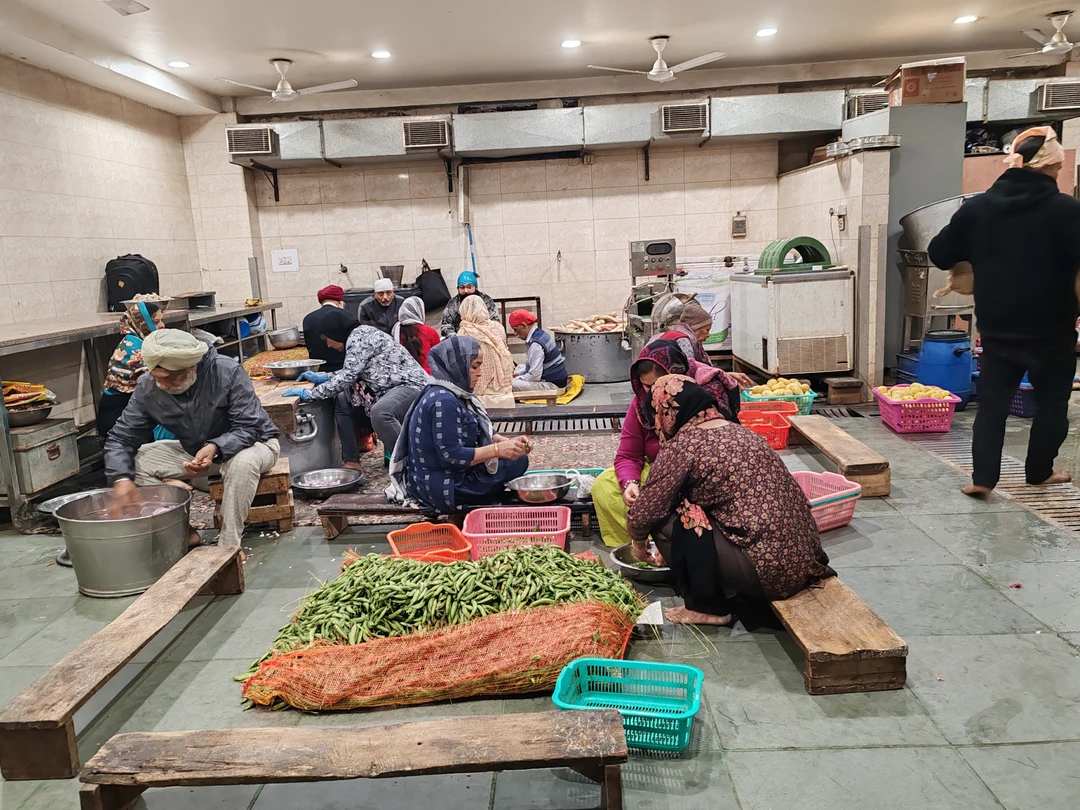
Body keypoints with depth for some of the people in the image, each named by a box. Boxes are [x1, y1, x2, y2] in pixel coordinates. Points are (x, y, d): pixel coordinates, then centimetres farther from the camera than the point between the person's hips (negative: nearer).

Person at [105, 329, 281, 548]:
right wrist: (121, 478, -30)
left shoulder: (227, 372, -28)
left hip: (252, 443, -5)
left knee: (243, 462, -39)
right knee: (137, 460, -12)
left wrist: (216, 448, -47)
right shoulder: (148, 387, -15)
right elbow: (120, 438, -12)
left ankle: (228, 546, -25)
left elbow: (248, 427, -28)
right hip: (194, 450, 5)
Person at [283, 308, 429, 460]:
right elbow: (352, 372, 27)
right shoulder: (358, 336, 15)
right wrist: (322, 377, 20)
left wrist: (308, 394, -16)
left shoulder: (358, 335, -13)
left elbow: (347, 376, -20)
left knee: (380, 413, -38)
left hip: (411, 385, -11)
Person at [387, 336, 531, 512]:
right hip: (440, 487, -10)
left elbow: (480, 432, 10)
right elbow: (451, 455, -27)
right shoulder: (443, 401, -24)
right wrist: (497, 450, -25)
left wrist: (507, 442, -7)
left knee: (516, 454, 16)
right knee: (518, 461, -7)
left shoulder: (455, 393, 5)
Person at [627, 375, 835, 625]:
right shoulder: (739, 432, 14)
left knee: (664, 520, -1)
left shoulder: (681, 445, -9)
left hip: (768, 570, -8)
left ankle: (707, 607, 8)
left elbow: (643, 515, -5)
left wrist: (639, 544, 17)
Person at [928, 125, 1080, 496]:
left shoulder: (977, 207, -2)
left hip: (997, 327, 2)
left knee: (992, 402, 8)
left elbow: (939, 253, 5)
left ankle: (982, 477, 1)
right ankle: (1039, 471, 27)